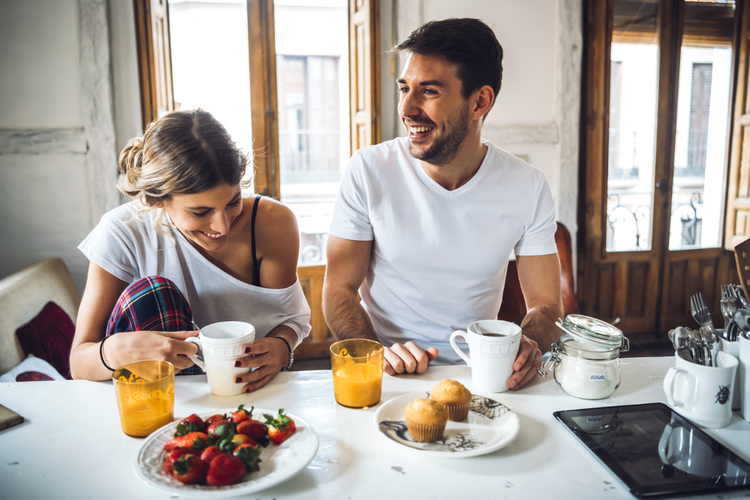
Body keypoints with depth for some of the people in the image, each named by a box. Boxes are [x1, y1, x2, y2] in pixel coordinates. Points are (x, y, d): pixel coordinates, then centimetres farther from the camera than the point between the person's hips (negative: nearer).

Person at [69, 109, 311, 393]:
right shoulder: (123, 234, -17)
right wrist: (117, 349, -39)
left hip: (249, 392, 0)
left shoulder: (273, 224, -16)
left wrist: (280, 347, -29)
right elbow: (79, 365, -15)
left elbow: (289, 318, -5)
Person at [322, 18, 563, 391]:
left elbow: (545, 303, 2)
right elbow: (339, 289, -5)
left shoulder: (528, 188, -3)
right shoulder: (368, 171, -8)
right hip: (388, 375, -2)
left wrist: (528, 345, -20)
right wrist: (375, 354, -22)